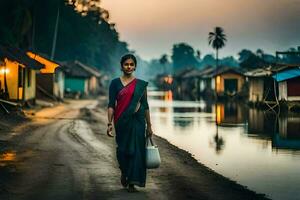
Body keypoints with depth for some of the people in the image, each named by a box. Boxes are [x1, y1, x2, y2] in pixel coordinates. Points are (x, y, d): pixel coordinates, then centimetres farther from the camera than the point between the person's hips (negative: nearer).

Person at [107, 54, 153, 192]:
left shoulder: (141, 84, 6)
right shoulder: (115, 83, 2)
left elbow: (145, 105, 8)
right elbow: (111, 104, -2)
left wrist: (149, 125, 6)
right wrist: (110, 123, -11)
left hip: (137, 121, 1)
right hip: (121, 121, 0)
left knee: (136, 150, -5)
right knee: (122, 149, 5)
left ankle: (132, 182, 1)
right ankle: (124, 173, 35)